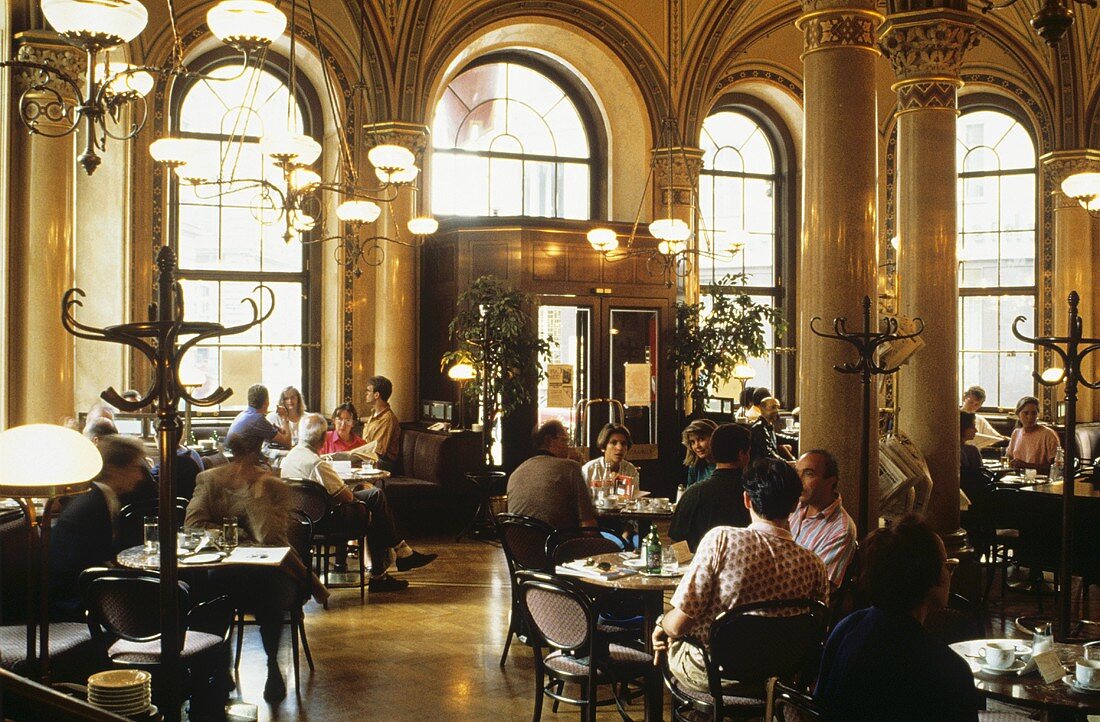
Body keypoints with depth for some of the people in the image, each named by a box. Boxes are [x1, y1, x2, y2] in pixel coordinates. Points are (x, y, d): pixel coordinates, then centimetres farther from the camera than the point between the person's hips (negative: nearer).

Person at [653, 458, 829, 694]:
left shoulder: (722, 539, -27)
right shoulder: (813, 566, -17)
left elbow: (678, 624, -22)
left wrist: (661, 624, 2)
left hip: (707, 675, -3)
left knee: (669, 636, 31)